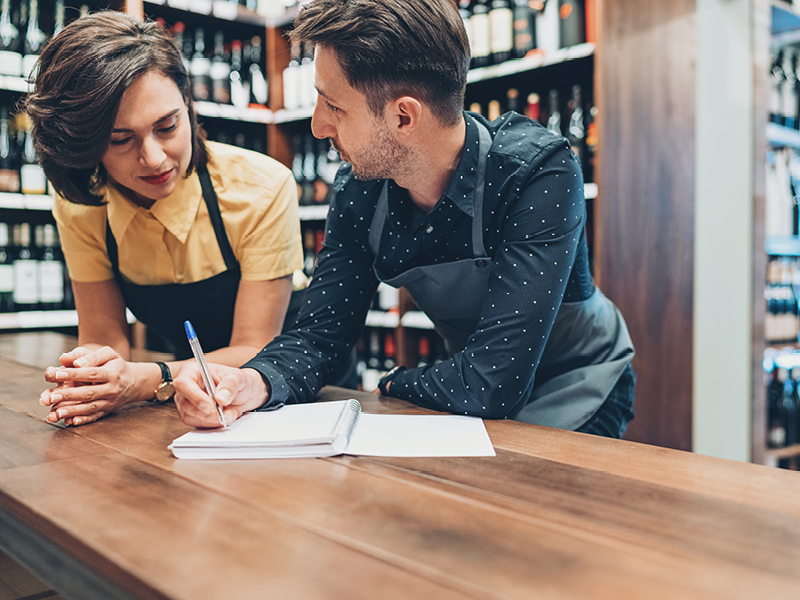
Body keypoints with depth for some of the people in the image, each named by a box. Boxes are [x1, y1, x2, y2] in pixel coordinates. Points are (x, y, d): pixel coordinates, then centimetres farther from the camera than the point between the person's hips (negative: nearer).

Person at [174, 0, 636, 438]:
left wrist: (394, 386, -17)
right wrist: (257, 383, -31)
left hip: (575, 390, -4)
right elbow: (322, 330, -9)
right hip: (481, 382, 4)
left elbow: (492, 385, -37)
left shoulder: (540, 172, -33)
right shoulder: (359, 188, -14)